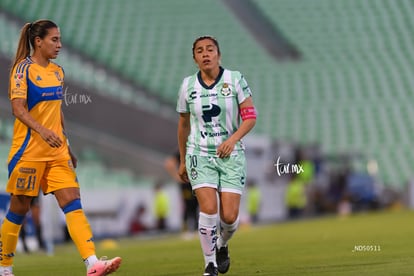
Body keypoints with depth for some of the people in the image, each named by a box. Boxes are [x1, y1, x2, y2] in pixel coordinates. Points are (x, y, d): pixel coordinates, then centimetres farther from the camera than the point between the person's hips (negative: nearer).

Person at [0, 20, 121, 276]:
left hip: (56, 150, 6)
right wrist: (42, 130, -33)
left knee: (73, 203, -8)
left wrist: (67, 147, 21)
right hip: (29, 149, -6)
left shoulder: (57, 71, 13)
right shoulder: (23, 69, -8)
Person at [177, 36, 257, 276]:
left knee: (229, 217, -7)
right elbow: (183, 125, 14)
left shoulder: (235, 79, -3)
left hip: (231, 154, 0)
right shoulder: (188, 85, 2)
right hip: (200, 154, 0)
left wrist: (233, 139, -20)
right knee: (208, 208, -19)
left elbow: (250, 117, -4)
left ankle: (222, 245, 29)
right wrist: (182, 161, 18)